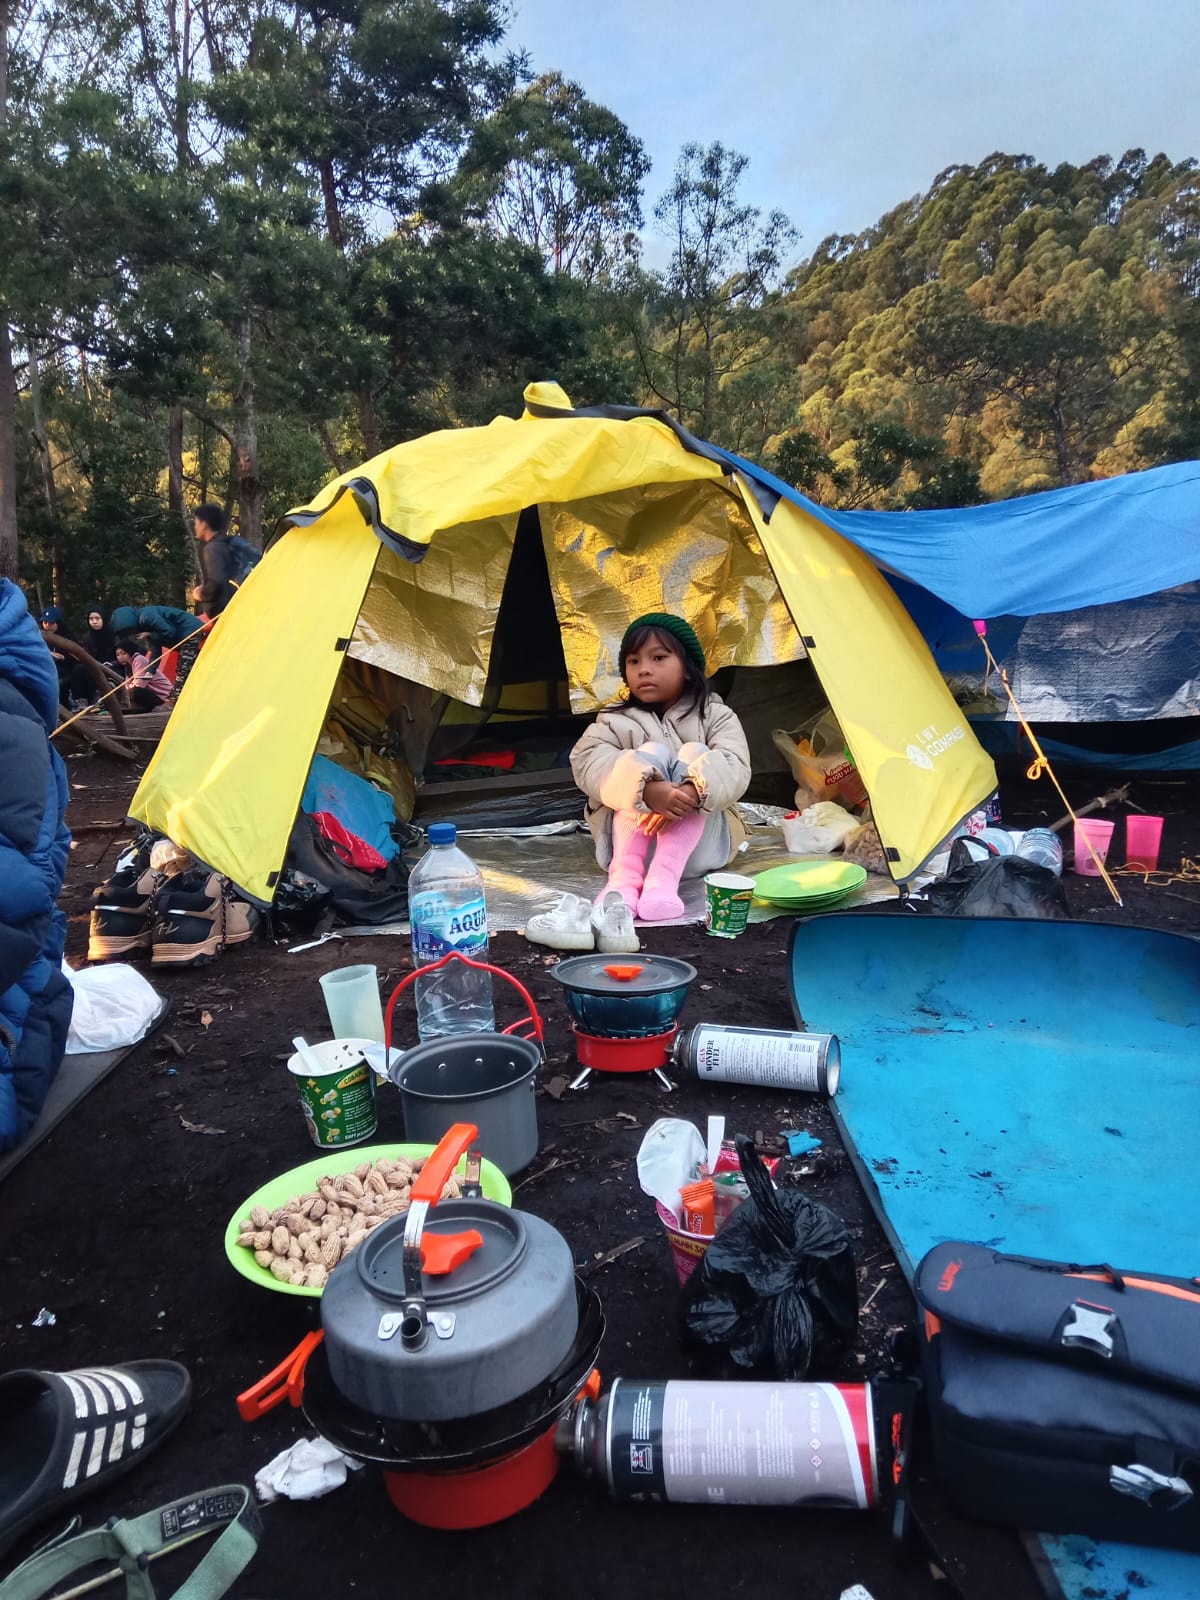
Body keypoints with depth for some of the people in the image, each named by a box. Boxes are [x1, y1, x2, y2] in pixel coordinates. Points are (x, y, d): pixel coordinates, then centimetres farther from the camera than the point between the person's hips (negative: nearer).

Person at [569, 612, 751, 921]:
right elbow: (588, 762, -18)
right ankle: (625, 873, -38)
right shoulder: (616, 720, 3)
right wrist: (647, 789, -37)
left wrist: (692, 793, -40)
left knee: (695, 754, -23)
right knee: (650, 754, -22)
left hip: (699, 845, 1)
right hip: (630, 842, 0)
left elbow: (733, 767, -17)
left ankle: (664, 877, -40)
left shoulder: (714, 716, 2)